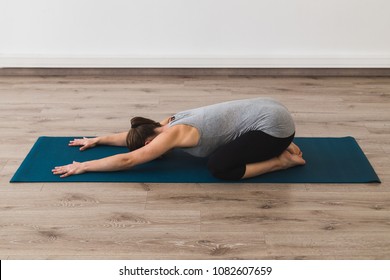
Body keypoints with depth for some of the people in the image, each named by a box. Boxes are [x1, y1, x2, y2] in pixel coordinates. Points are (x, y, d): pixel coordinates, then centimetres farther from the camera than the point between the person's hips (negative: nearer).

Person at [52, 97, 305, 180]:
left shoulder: (173, 134, -17)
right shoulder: (169, 123, 8)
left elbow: (127, 160, -16)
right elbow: (131, 135, 23)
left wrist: (83, 166, -7)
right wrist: (97, 140, 26)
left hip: (274, 123, -9)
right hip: (266, 109, 10)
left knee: (218, 166, -17)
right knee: (220, 150, 28)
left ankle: (282, 160, -4)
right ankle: (280, 146, 19)